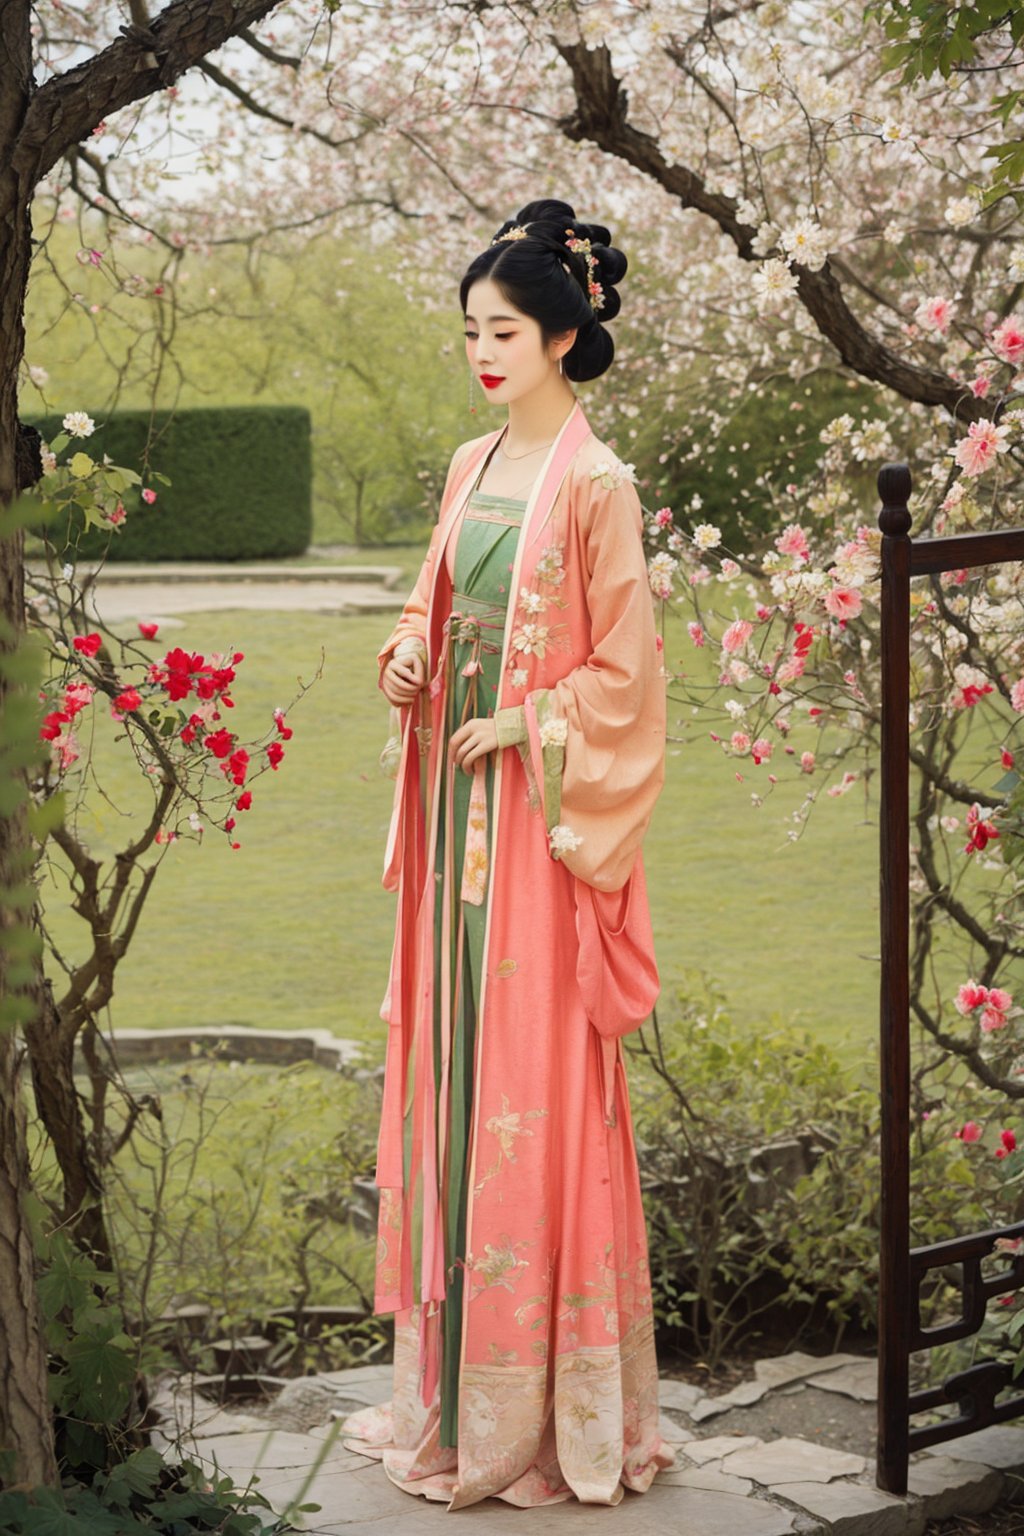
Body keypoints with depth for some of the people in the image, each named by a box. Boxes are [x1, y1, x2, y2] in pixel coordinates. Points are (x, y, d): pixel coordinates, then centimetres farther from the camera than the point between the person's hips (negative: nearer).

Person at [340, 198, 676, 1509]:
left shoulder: (593, 485, -10)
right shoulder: (473, 467, 12)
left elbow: (624, 671, -11)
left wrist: (520, 726, -13)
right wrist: (409, 654, 1)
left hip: (541, 810, -7)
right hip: (459, 803, 7)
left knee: (532, 1086, -4)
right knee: (450, 1071, 9)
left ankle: (544, 1397, 5)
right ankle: (453, 1367, 19)